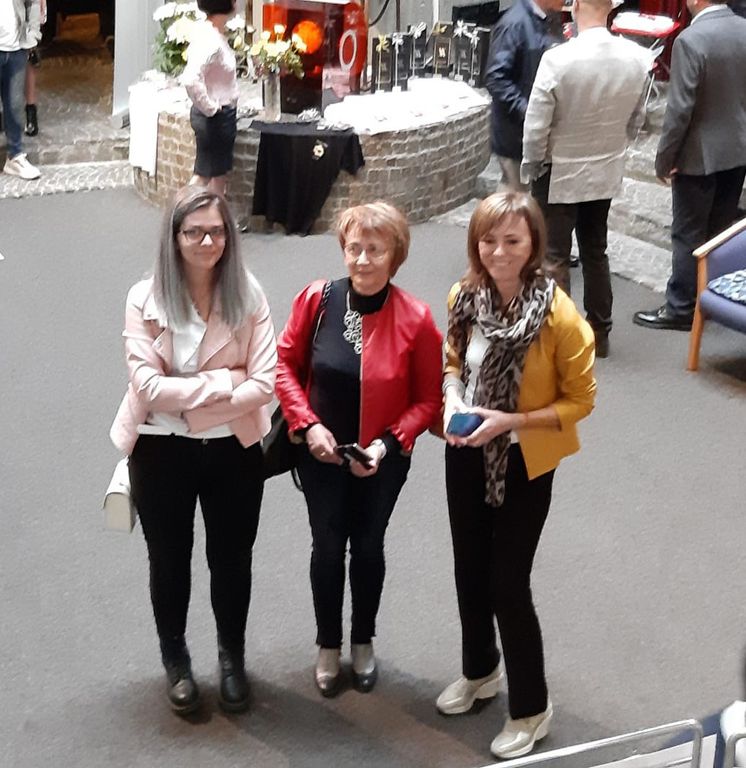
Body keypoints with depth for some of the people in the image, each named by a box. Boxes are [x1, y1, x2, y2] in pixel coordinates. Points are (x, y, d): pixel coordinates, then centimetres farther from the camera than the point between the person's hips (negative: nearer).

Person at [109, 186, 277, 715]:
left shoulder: (248, 295, -9)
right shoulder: (146, 298, -12)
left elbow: (265, 384, -14)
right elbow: (147, 386, -19)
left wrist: (190, 405, -20)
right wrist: (222, 381, -19)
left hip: (233, 451, 1)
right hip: (163, 452, -1)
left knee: (232, 559, 16)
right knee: (170, 561, 17)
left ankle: (232, 658, 40)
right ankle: (176, 661, 40)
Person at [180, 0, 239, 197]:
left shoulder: (213, 33, 5)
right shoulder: (209, 39, -24)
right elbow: (191, 80, -36)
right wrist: (209, 108, -21)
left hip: (222, 115, 9)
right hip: (214, 116, -9)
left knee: (219, 171, 18)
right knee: (203, 174, 0)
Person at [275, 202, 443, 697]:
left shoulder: (416, 320, -19)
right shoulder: (317, 300, -15)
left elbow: (428, 399, -10)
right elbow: (286, 364, -3)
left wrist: (388, 442, -20)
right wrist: (308, 424, -13)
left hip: (382, 459, -1)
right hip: (322, 453, 1)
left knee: (368, 547, 17)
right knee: (328, 547, 13)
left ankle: (364, 642, 39)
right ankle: (329, 646, 34)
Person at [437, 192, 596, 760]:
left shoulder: (559, 314, -23)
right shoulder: (465, 297, -8)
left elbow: (580, 399, -14)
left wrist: (510, 421, -24)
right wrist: (453, 403, -12)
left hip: (524, 463, -5)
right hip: (466, 454, 5)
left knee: (508, 584, 1)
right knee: (470, 571, 20)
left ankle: (532, 708, 22)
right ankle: (480, 671, 45)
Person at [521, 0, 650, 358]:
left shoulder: (557, 60, -25)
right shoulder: (636, 58, -10)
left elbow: (536, 126, -18)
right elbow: (636, 118, 4)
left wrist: (531, 166, -1)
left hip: (560, 174, -5)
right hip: (606, 172, 5)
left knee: (554, 257, 7)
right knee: (595, 252, 19)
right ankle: (599, 332, 27)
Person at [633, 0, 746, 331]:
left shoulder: (691, 40, -22)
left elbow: (680, 108, -21)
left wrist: (664, 158, -10)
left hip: (700, 155, -6)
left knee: (688, 235, 5)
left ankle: (680, 309, 13)